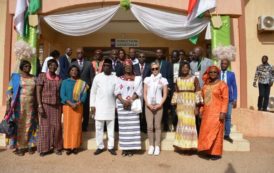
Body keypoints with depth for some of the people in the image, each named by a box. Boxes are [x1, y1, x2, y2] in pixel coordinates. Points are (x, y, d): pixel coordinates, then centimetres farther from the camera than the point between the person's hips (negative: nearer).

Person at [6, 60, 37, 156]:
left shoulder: (34, 78, 10)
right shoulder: (15, 77, 1)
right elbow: (10, 91, -3)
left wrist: (37, 105, 8)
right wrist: (8, 104, -11)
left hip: (30, 104, 3)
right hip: (19, 104, -3)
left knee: (29, 125, 6)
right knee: (19, 125, 1)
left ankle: (30, 145, 15)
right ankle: (19, 147, 8)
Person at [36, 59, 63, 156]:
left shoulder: (59, 78, 10)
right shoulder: (42, 76, 0)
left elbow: (60, 92, 11)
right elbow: (38, 92, -4)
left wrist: (62, 106, 5)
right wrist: (40, 106, -11)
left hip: (56, 105, 3)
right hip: (45, 104, -3)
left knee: (57, 126, 3)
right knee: (45, 126, 2)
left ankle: (57, 147, 15)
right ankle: (44, 148, 13)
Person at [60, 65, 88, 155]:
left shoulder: (82, 83, 7)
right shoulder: (65, 82, 6)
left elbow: (84, 95, 0)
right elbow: (62, 95, -2)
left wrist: (77, 104, -16)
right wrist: (71, 104, -15)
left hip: (78, 107, 0)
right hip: (67, 106, 0)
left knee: (77, 126, 1)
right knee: (68, 126, 0)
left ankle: (75, 146, 9)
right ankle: (68, 147, 7)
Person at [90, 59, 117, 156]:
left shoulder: (115, 78, 1)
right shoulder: (98, 77, 1)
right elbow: (93, 92, 3)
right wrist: (92, 105, -2)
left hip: (111, 106, 0)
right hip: (99, 106, 0)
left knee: (111, 127, 7)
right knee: (99, 127, 6)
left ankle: (111, 146, 18)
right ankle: (100, 146, 18)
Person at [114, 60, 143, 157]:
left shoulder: (137, 78, 9)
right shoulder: (119, 79, 13)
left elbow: (138, 92, -2)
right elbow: (117, 91, 2)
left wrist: (130, 101, -15)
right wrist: (123, 101, -14)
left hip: (133, 105, -1)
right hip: (122, 105, 1)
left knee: (132, 126, -3)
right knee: (123, 126, 1)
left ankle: (131, 148, 4)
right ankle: (124, 148, 8)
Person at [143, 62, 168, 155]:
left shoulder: (163, 80, 6)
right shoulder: (147, 79, 9)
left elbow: (165, 94, 4)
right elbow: (145, 93, 7)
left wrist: (160, 104, -7)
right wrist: (148, 104, -5)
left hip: (158, 105, -1)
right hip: (148, 105, 1)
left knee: (157, 126, 0)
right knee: (149, 126, -1)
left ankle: (157, 146, 10)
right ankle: (151, 146, 11)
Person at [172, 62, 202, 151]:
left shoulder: (194, 78, -1)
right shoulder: (178, 79, 10)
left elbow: (198, 93, -4)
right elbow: (176, 93, 12)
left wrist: (197, 107, -9)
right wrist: (175, 106, 8)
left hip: (191, 103, -3)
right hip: (181, 104, 3)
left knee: (190, 123, -2)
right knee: (181, 123, 4)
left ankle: (190, 144, 10)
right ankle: (182, 145, 14)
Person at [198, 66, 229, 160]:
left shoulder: (222, 84, -4)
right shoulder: (205, 85, 13)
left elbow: (225, 99, -10)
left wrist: (223, 112, -16)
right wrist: (201, 111, 12)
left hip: (217, 113, -6)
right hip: (207, 113, 6)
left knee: (216, 132, 0)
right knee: (206, 132, 8)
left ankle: (216, 153, 11)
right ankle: (209, 151, 19)